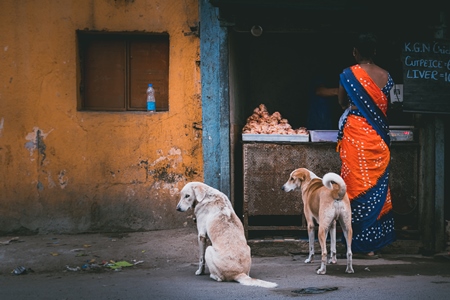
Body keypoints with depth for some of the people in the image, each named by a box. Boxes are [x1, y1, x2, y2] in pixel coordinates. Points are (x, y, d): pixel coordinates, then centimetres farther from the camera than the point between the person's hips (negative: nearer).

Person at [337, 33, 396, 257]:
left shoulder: (349, 75, -7)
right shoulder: (385, 76, 1)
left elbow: (341, 102, 9)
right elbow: (386, 107, 9)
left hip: (356, 133, -3)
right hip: (378, 137, 3)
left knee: (358, 183, 2)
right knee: (378, 185, 10)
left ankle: (362, 242, 4)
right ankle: (377, 238, 14)